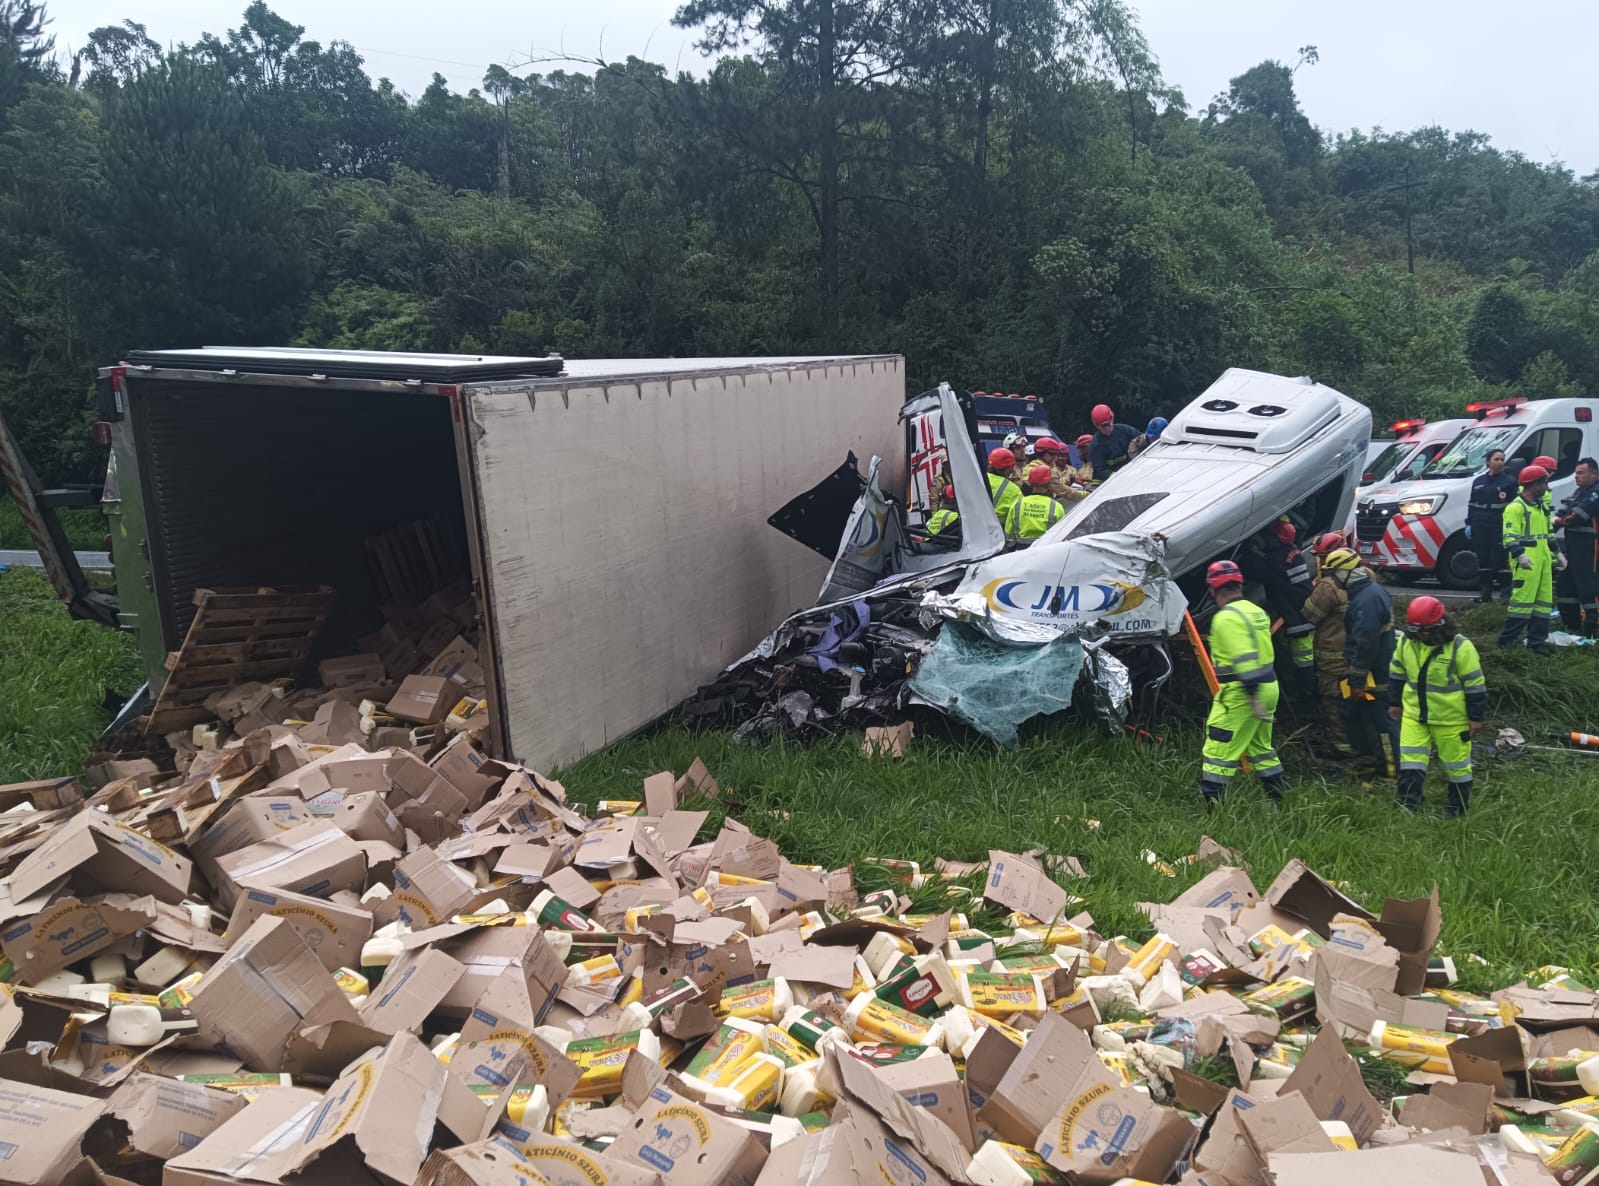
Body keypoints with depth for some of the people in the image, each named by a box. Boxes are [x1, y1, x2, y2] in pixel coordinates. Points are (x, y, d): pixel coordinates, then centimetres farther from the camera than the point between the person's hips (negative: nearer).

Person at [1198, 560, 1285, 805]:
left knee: (1218, 752, -4)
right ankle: (1276, 797, 30)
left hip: (1241, 693, -9)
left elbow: (1245, 660, -23)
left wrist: (1254, 699, -24)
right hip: (1268, 686, 9)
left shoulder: (1227, 617, -16)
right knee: (1261, 746, 23)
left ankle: (1212, 806, -5)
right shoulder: (1255, 610, 11)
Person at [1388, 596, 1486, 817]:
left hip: (1451, 718, -4)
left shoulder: (1460, 647, -17)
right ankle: (1408, 805, 6)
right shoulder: (1407, 642, -2)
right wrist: (1394, 703, 15)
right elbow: (1397, 674, 12)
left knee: (1455, 762, 11)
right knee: (1410, 759, 0)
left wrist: (1476, 716, -9)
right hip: (1414, 714, 4)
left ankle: (1458, 806, 27)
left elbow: (1475, 684, -12)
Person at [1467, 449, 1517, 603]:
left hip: (1500, 525, -4)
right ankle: (1485, 592, 13)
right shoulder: (1479, 481, 15)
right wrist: (1469, 524, 10)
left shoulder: (1509, 480, 2)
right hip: (1480, 525, 4)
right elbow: (1471, 504, 17)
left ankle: (1507, 592, 0)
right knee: (1483, 558, 7)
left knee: (1500, 558, -7)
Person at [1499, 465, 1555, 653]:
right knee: (1522, 600, -12)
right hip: (1526, 563, -10)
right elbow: (1509, 536, -18)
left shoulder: (1540, 506, 21)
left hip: (1544, 560, 10)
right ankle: (1507, 640, -6)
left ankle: (1537, 641, 15)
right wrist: (1520, 554, -31)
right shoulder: (1516, 507, -10)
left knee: (1544, 601, 9)